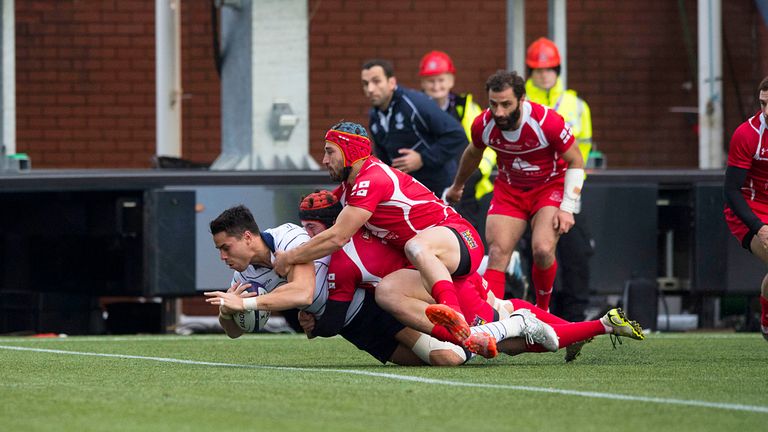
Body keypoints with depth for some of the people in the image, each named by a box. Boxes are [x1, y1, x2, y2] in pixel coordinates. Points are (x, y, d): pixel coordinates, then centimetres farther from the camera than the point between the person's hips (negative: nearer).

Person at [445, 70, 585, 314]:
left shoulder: (548, 122, -29)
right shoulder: (483, 125, -17)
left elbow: (576, 162, -14)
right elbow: (473, 154, 9)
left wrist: (567, 208, -18)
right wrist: (457, 186, 25)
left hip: (550, 186, -3)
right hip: (509, 190, 3)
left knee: (543, 250, -22)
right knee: (497, 253, -13)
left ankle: (542, 310, 2)